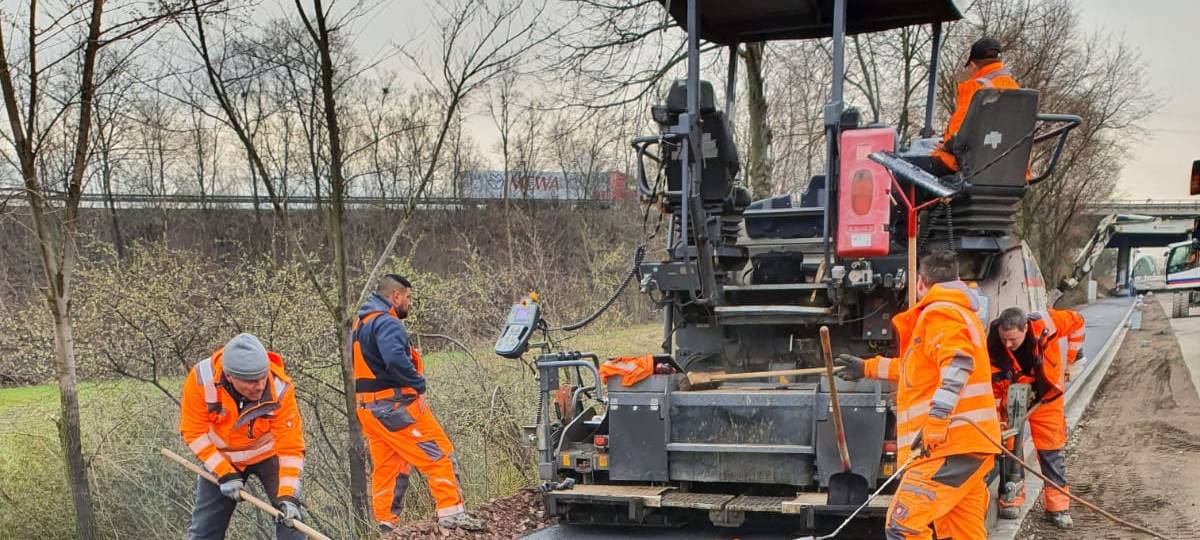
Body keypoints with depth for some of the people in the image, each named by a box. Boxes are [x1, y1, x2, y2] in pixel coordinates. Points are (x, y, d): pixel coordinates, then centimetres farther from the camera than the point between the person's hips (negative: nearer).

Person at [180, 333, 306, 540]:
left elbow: (290, 447, -27)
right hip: (221, 457, 1)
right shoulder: (201, 378, -31)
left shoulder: (280, 388, -32)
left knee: (290, 518, -13)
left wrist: (287, 495, -35)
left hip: (268, 452, -1)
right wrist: (224, 474, -25)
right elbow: (194, 432, -19)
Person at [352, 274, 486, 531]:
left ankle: (386, 523, 15)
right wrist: (418, 386, -21)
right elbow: (396, 359, -31)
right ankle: (451, 512, -6)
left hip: (369, 408, 10)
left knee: (385, 467, 14)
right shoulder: (387, 323, -15)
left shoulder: (360, 325, 19)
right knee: (439, 454, -4)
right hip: (396, 405, -10)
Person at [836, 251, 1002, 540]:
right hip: (967, 441, 10)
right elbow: (917, 368, 40)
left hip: (950, 444, -10)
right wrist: (868, 367, 48)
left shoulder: (939, 312, -6)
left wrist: (934, 425, -27)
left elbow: (958, 364, -23)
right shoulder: (960, 312, 27)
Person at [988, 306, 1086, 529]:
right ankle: (1011, 498, 13)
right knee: (1009, 444, -2)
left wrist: (1070, 356, -3)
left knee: (1051, 448, 3)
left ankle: (1058, 506, 9)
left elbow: (1077, 322, -8)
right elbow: (992, 386, -18)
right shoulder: (994, 347, -27)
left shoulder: (1045, 324, -29)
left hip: (1045, 395, 0)